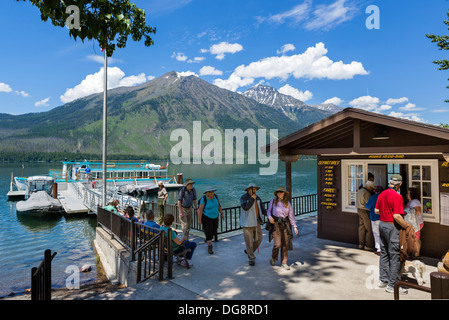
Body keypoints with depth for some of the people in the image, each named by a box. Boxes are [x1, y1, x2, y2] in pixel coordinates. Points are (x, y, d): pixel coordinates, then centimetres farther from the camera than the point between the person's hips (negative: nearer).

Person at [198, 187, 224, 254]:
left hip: (215, 217, 6)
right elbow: (200, 209, -19)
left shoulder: (215, 196, -7)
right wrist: (199, 220, -19)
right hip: (206, 218, -6)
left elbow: (218, 205, 5)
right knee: (208, 232, -7)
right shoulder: (204, 199, -22)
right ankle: (209, 247, 6)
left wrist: (221, 213, 8)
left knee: (214, 231, 17)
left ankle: (208, 239, 44)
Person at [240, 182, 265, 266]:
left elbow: (261, 208, 14)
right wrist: (252, 198, -26)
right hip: (247, 223, -6)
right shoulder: (244, 198, -13)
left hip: (256, 222, 6)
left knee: (258, 239, 10)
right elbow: (245, 207, -30)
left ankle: (249, 251, 32)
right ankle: (251, 259, 16)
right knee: (249, 241, 1)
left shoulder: (257, 198, 5)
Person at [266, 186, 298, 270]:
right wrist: (269, 217, -12)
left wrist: (295, 226, 0)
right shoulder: (273, 201, 0)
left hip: (285, 224, 2)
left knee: (285, 244, 4)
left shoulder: (288, 203, 4)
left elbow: (291, 215, 5)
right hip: (276, 224, -2)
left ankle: (284, 263, 18)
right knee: (277, 244, -8)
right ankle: (273, 257, 21)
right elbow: (268, 211, 9)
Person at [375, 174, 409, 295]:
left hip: (382, 224, 8)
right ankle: (392, 285, 7)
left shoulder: (382, 194, 6)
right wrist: (407, 227, -11)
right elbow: (397, 216, -22)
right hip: (392, 227, -8)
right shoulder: (397, 196, -17)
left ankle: (383, 280, 27)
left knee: (384, 253, 17)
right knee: (395, 256, 0)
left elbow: (376, 210, 12)